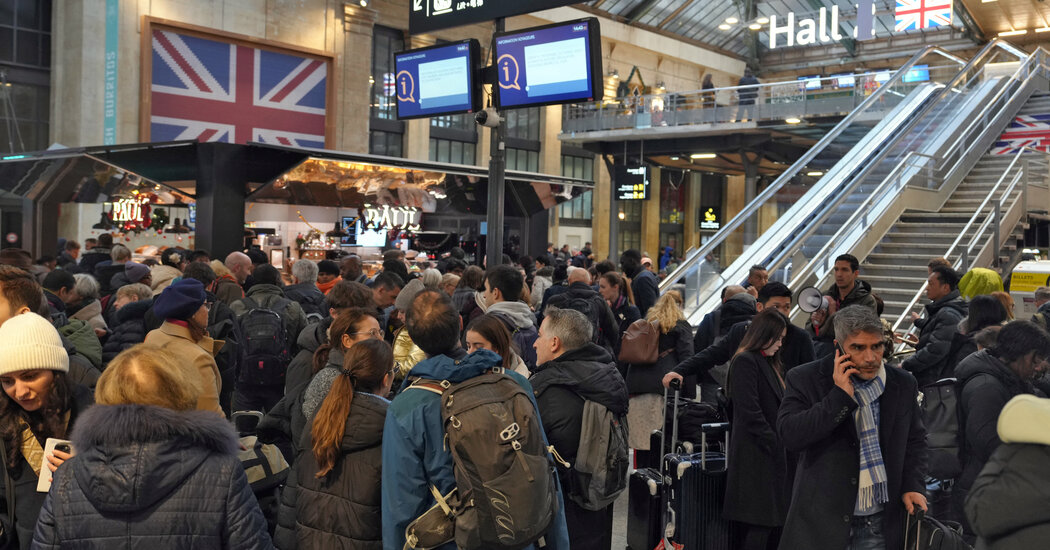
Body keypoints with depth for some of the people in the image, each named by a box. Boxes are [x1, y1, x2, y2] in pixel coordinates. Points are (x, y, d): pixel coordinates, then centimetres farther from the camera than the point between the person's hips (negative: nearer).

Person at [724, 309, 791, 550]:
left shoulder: (770, 363, 20)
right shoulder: (745, 361, -10)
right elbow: (750, 412, -16)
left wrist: (784, 446, 8)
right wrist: (776, 446, -13)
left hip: (775, 456, 9)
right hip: (756, 456, -9)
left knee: (776, 524, 7)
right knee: (759, 527, -8)